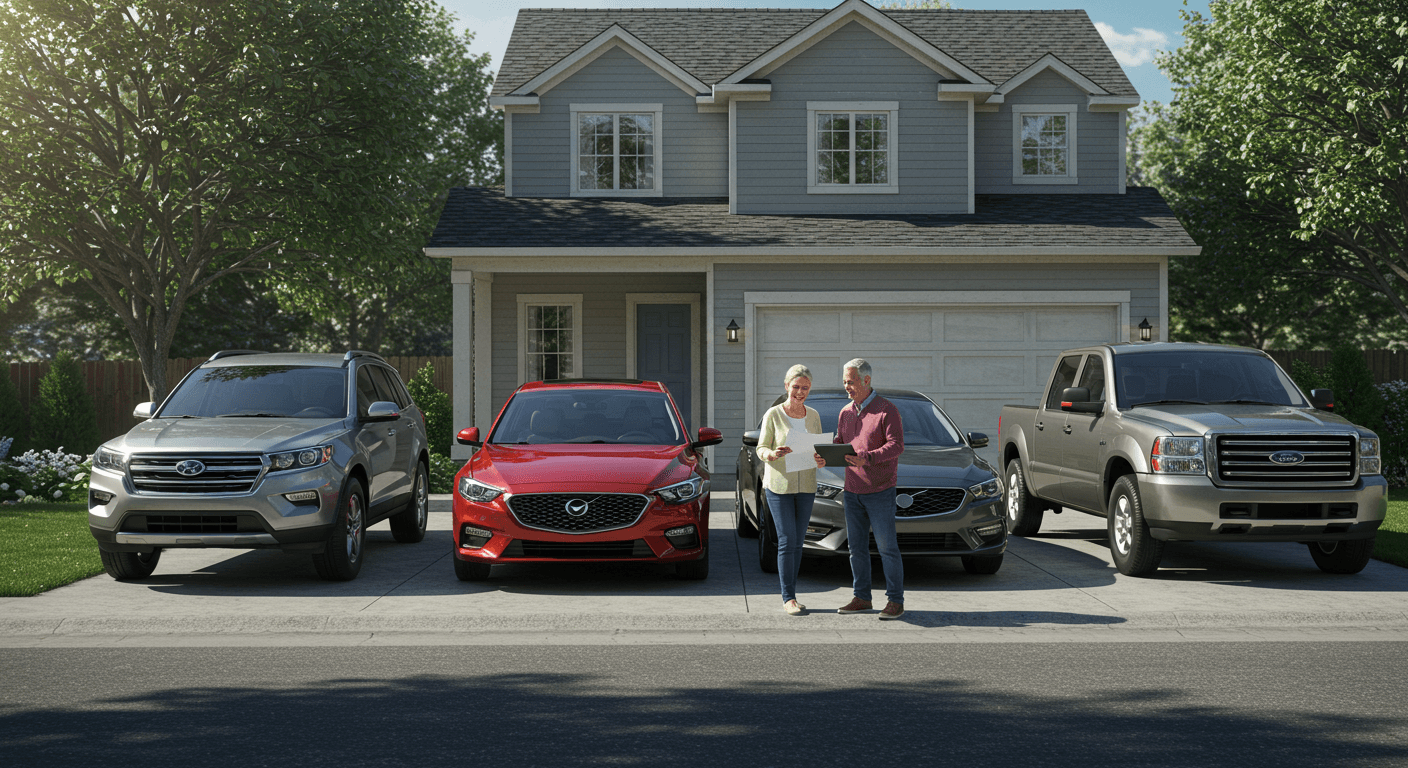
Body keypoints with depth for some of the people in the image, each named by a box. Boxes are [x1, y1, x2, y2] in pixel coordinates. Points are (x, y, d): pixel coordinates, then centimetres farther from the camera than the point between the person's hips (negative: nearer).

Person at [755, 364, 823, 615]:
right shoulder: (773, 414, -5)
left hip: (805, 486, 4)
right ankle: (788, 598, -5)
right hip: (778, 484, -4)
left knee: (798, 542, 6)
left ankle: (790, 595, 13)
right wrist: (772, 454, -25)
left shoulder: (813, 416, 8)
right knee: (787, 541, -8)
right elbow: (761, 448, -3)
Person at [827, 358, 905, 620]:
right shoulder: (846, 412, 12)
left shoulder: (887, 410, -8)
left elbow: (896, 445, -16)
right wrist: (826, 457, -6)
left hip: (880, 491, -6)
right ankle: (862, 598, 15)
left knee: (887, 547, -4)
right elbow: (839, 443, 16)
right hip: (852, 491, 6)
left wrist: (867, 458, -30)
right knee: (856, 547, 7)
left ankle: (896, 601, 2)